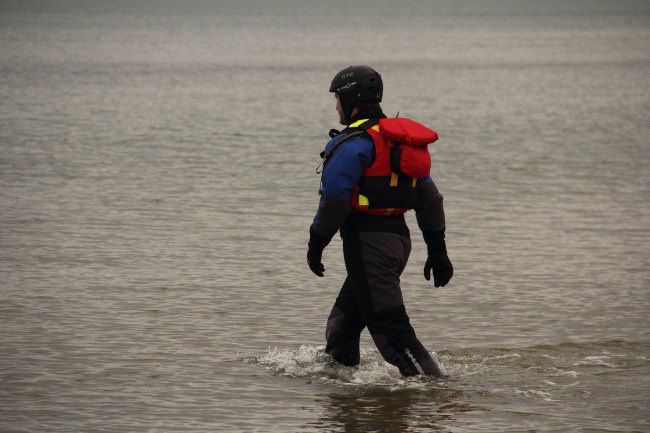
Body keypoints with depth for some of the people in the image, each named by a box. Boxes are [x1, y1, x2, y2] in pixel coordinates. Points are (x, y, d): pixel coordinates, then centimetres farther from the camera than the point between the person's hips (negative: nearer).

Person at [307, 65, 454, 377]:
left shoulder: (353, 144, -13)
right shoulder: (398, 139, 16)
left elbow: (334, 199, -17)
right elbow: (429, 197, 17)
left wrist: (316, 244, -6)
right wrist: (437, 251, 20)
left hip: (367, 242, -10)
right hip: (398, 236, 10)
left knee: (390, 329, -11)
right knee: (344, 320, 23)